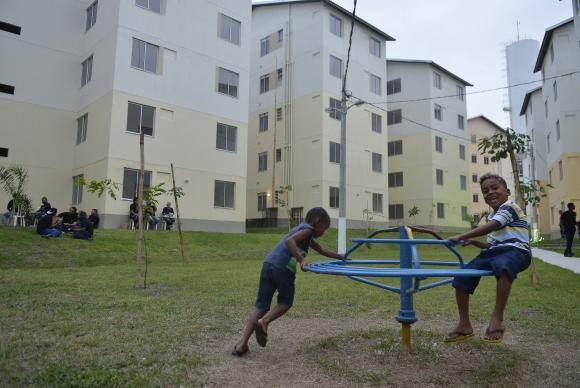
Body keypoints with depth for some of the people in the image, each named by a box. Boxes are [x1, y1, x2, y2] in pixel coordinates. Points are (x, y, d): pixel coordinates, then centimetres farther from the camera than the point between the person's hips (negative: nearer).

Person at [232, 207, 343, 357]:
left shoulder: (307, 237, 31)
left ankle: (242, 344, 3)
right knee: (286, 302, 14)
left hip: (268, 264, 8)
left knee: (261, 306, 9)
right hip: (283, 268, -8)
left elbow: (322, 251, 44)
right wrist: (301, 260, -22)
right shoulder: (308, 229, 4)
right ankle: (264, 321, -8)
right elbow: (289, 241, -16)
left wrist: (341, 257, 52)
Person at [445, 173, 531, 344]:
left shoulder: (509, 207, -3)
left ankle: (497, 319, -35)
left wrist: (461, 237, -21)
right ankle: (464, 325, 2)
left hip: (515, 251, -8)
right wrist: (474, 242, 12)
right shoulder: (492, 216, 24)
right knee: (461, 279, -8)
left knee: (503, 266, -44)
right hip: (492, 253, 8)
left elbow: (490, 227, -21)